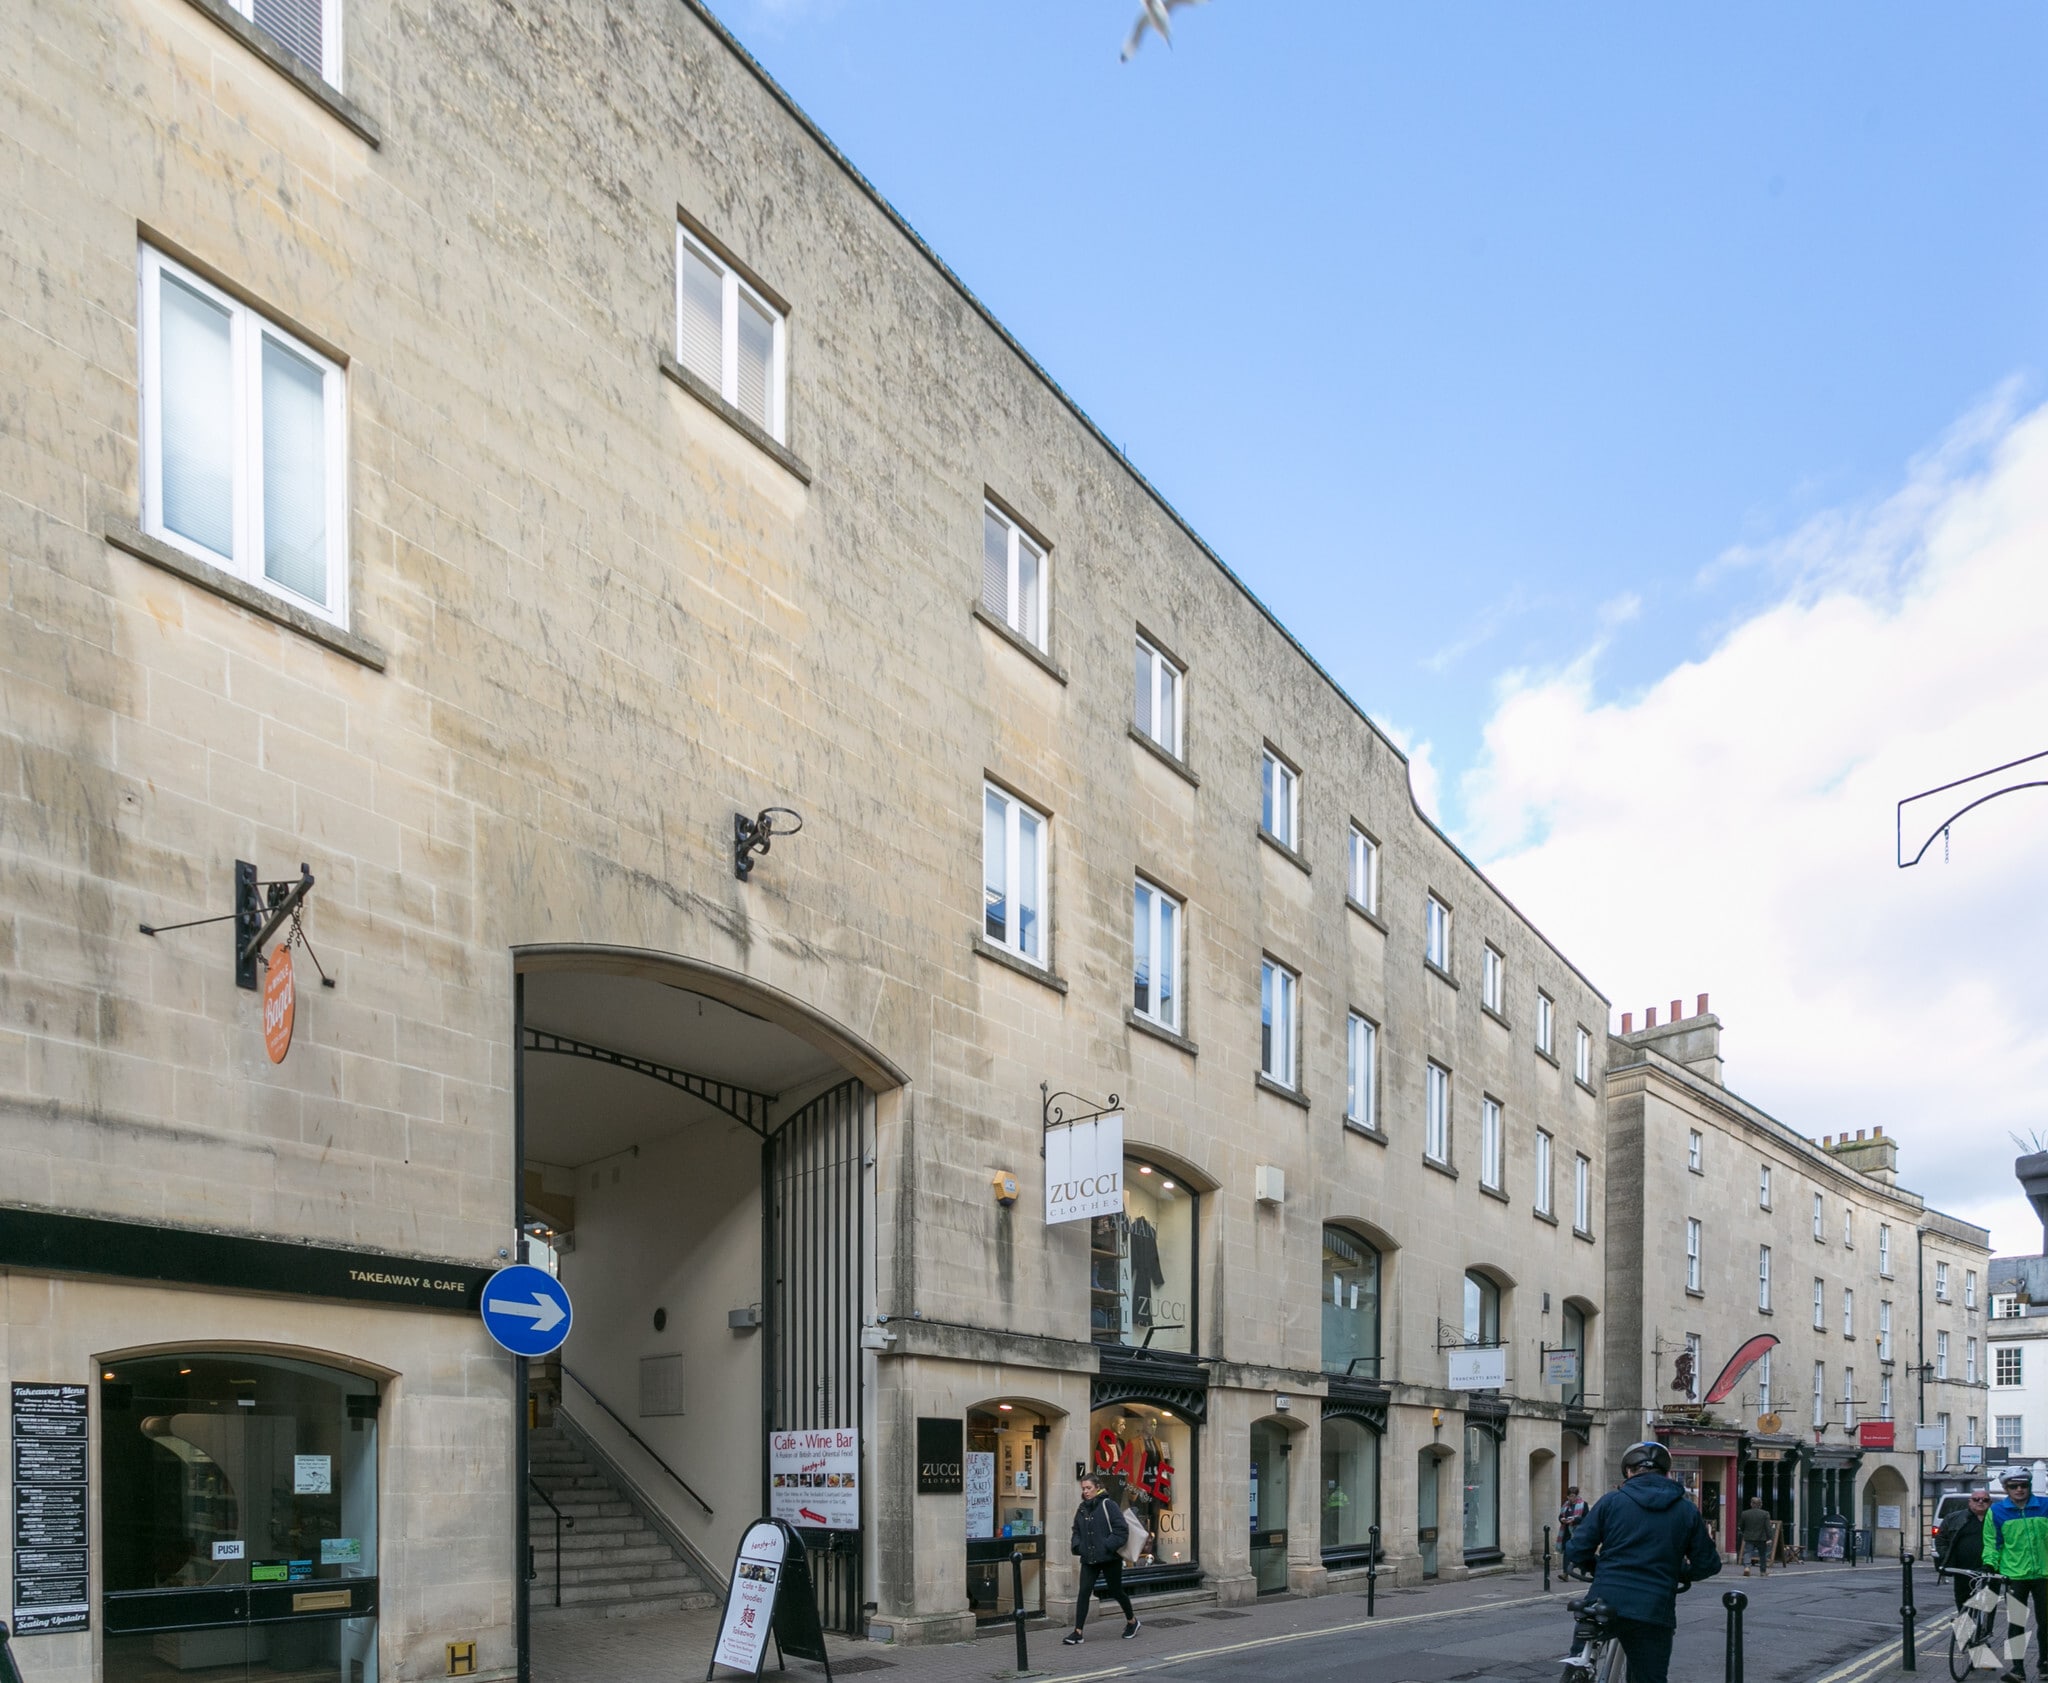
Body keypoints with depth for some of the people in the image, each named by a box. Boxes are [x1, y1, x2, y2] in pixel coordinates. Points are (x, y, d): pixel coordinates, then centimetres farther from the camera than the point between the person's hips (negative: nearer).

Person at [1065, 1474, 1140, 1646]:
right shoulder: (1081, 1509, 9)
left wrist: (1108, 1546, -20)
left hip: (1109, 1559, -5)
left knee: (1116, 1592, 9)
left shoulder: (1108, 1505, -10)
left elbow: (1122, 1529, -14)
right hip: (1089, 1560, 5)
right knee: (1084, 1592, -7)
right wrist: (1077, 1546, 3)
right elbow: (1076, 1531, 21)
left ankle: (1132, 1621, 34)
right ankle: (1077, 1633, -8)